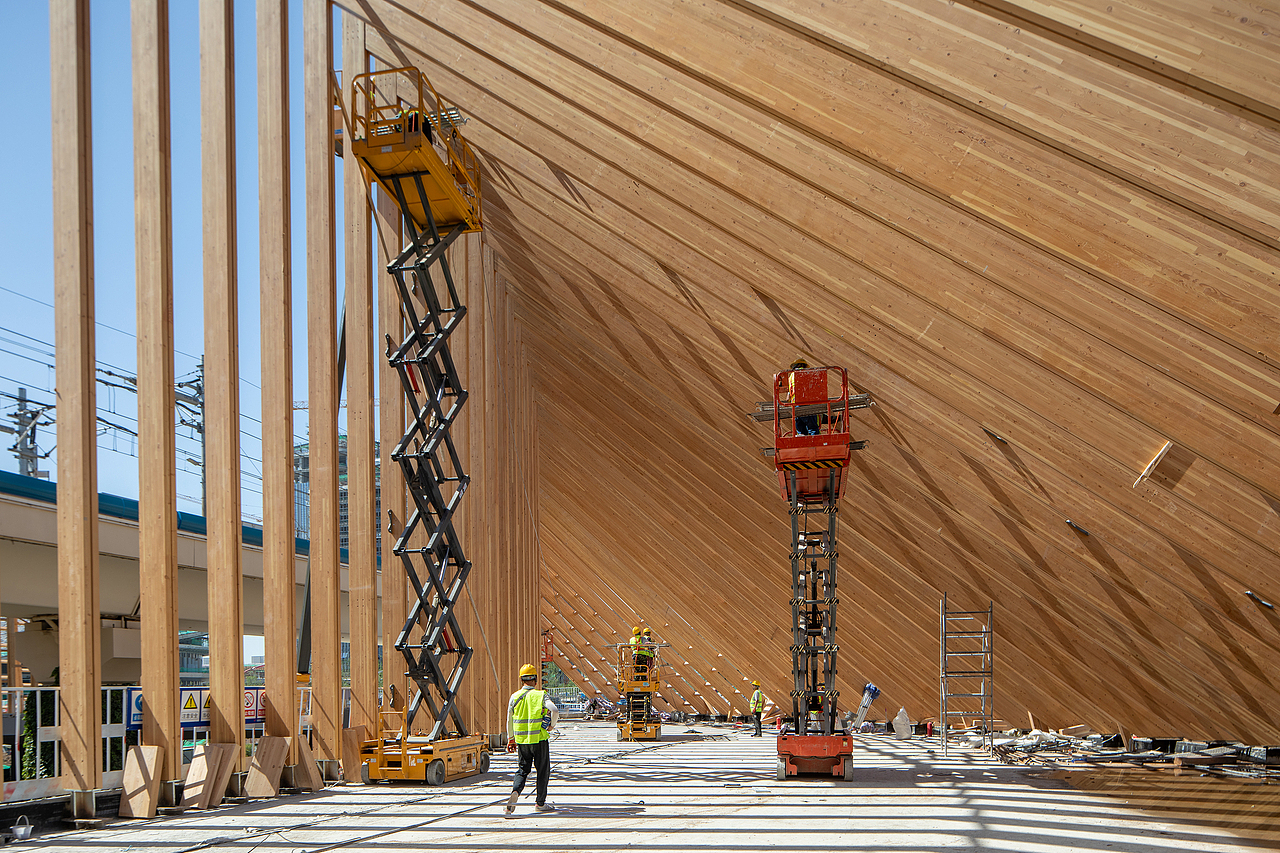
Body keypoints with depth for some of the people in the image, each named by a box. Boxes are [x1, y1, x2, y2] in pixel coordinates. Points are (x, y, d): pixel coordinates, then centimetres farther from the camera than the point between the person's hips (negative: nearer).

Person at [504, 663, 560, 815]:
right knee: (543, 770, 10)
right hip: (539, 739, -3)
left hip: (521, 740, 3)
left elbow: (509, 720, 9)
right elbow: (555, 710, -21)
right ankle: (540, 802, 15)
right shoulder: (541, 695, -8)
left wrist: (511, 739, 21)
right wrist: (552, 725, -1)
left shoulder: (514, 697, 2)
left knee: (523, 768, 15)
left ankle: (515, 791, -12)